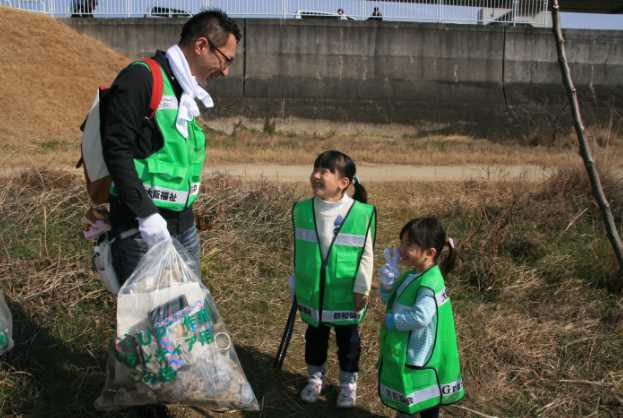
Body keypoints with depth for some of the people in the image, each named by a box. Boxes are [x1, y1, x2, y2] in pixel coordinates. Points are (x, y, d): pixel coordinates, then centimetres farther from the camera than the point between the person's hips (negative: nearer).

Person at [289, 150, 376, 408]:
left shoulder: (362, 214, -17)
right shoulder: (302, 210, -8)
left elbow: (365, 255, -9)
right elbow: (299, 251, 5)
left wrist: (362, 289, -7)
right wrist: (296, 283, 10)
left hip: (346, 295, -2)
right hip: (311, 292, 3)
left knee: (348, 339, 15)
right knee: (315, 336, 19)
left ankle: (348, 382, 35)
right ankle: (315, 376, 40)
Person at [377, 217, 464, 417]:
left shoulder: (429, 283, -28)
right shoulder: (410, 275, 1)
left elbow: (420, 317, -35)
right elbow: (389, 299, 10)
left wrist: (391, 320, -22)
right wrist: (389, 280, -9)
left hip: (420, 354, -9)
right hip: (403, 348, 9)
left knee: (427, 399, 11)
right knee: (405, 390, 26)